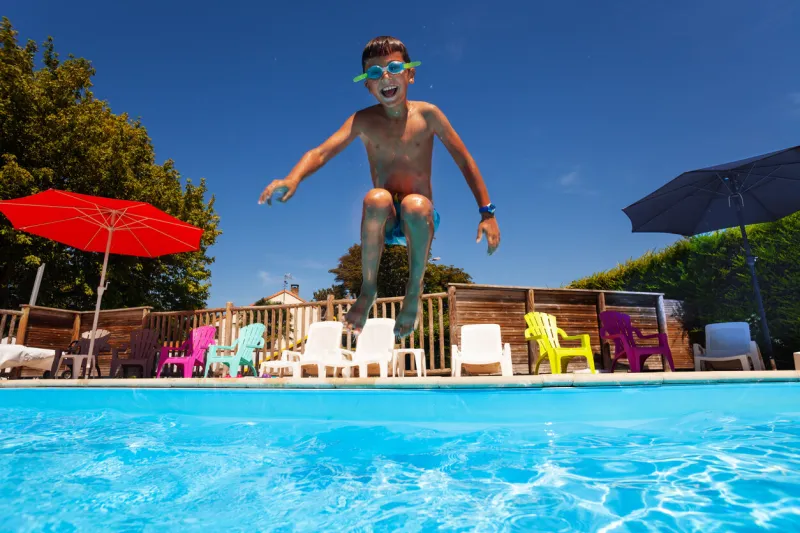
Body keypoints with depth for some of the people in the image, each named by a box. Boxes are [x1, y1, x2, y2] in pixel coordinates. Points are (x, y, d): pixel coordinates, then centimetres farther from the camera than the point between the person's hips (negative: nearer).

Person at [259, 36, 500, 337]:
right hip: (384, 222, 1)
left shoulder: (427, 114, -4)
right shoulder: (364, 121, -2)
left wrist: (487, 213, -6)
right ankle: (368, 289, -12)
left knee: (415, 204, -36)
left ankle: (414, 290, -10)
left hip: (420, 219, 0)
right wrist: (293, 178, -37)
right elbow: (322, 152, -16)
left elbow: (465, 161, -1)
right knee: (377, 198, -34)